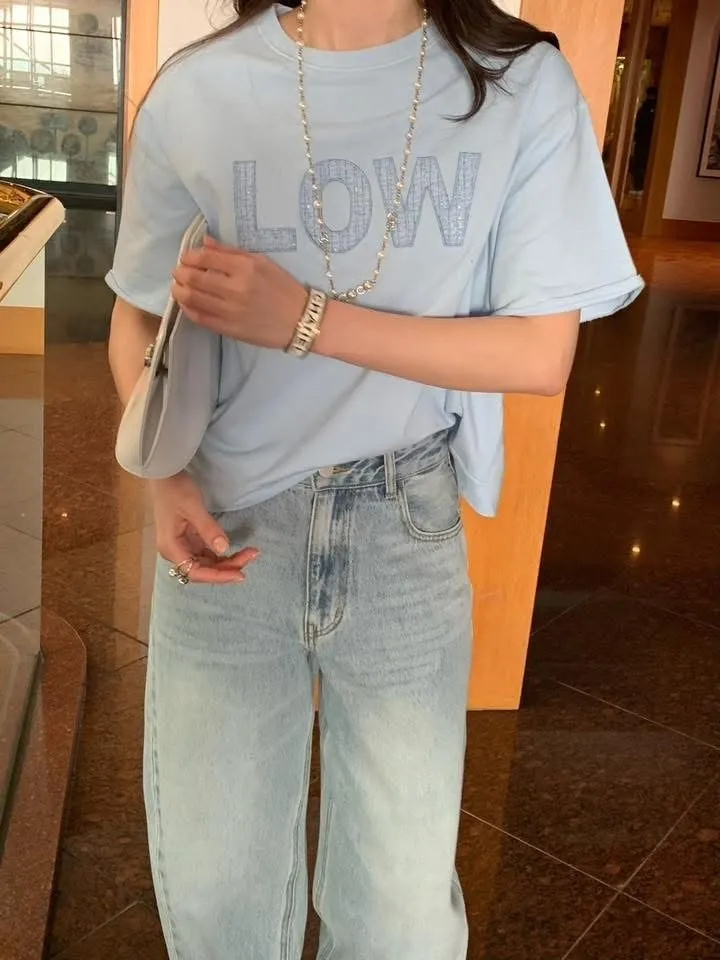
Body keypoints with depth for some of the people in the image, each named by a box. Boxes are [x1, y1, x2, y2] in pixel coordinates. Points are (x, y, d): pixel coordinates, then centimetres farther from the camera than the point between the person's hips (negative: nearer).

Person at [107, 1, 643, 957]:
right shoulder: (197, 91, -6)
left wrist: (304, 318, -19)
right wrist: (166, 478, -13)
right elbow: (139, 317, 6)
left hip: (411, 537, 0)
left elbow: (543, 352, -8)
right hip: (227, 531, 1)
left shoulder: (521, 84, -7)